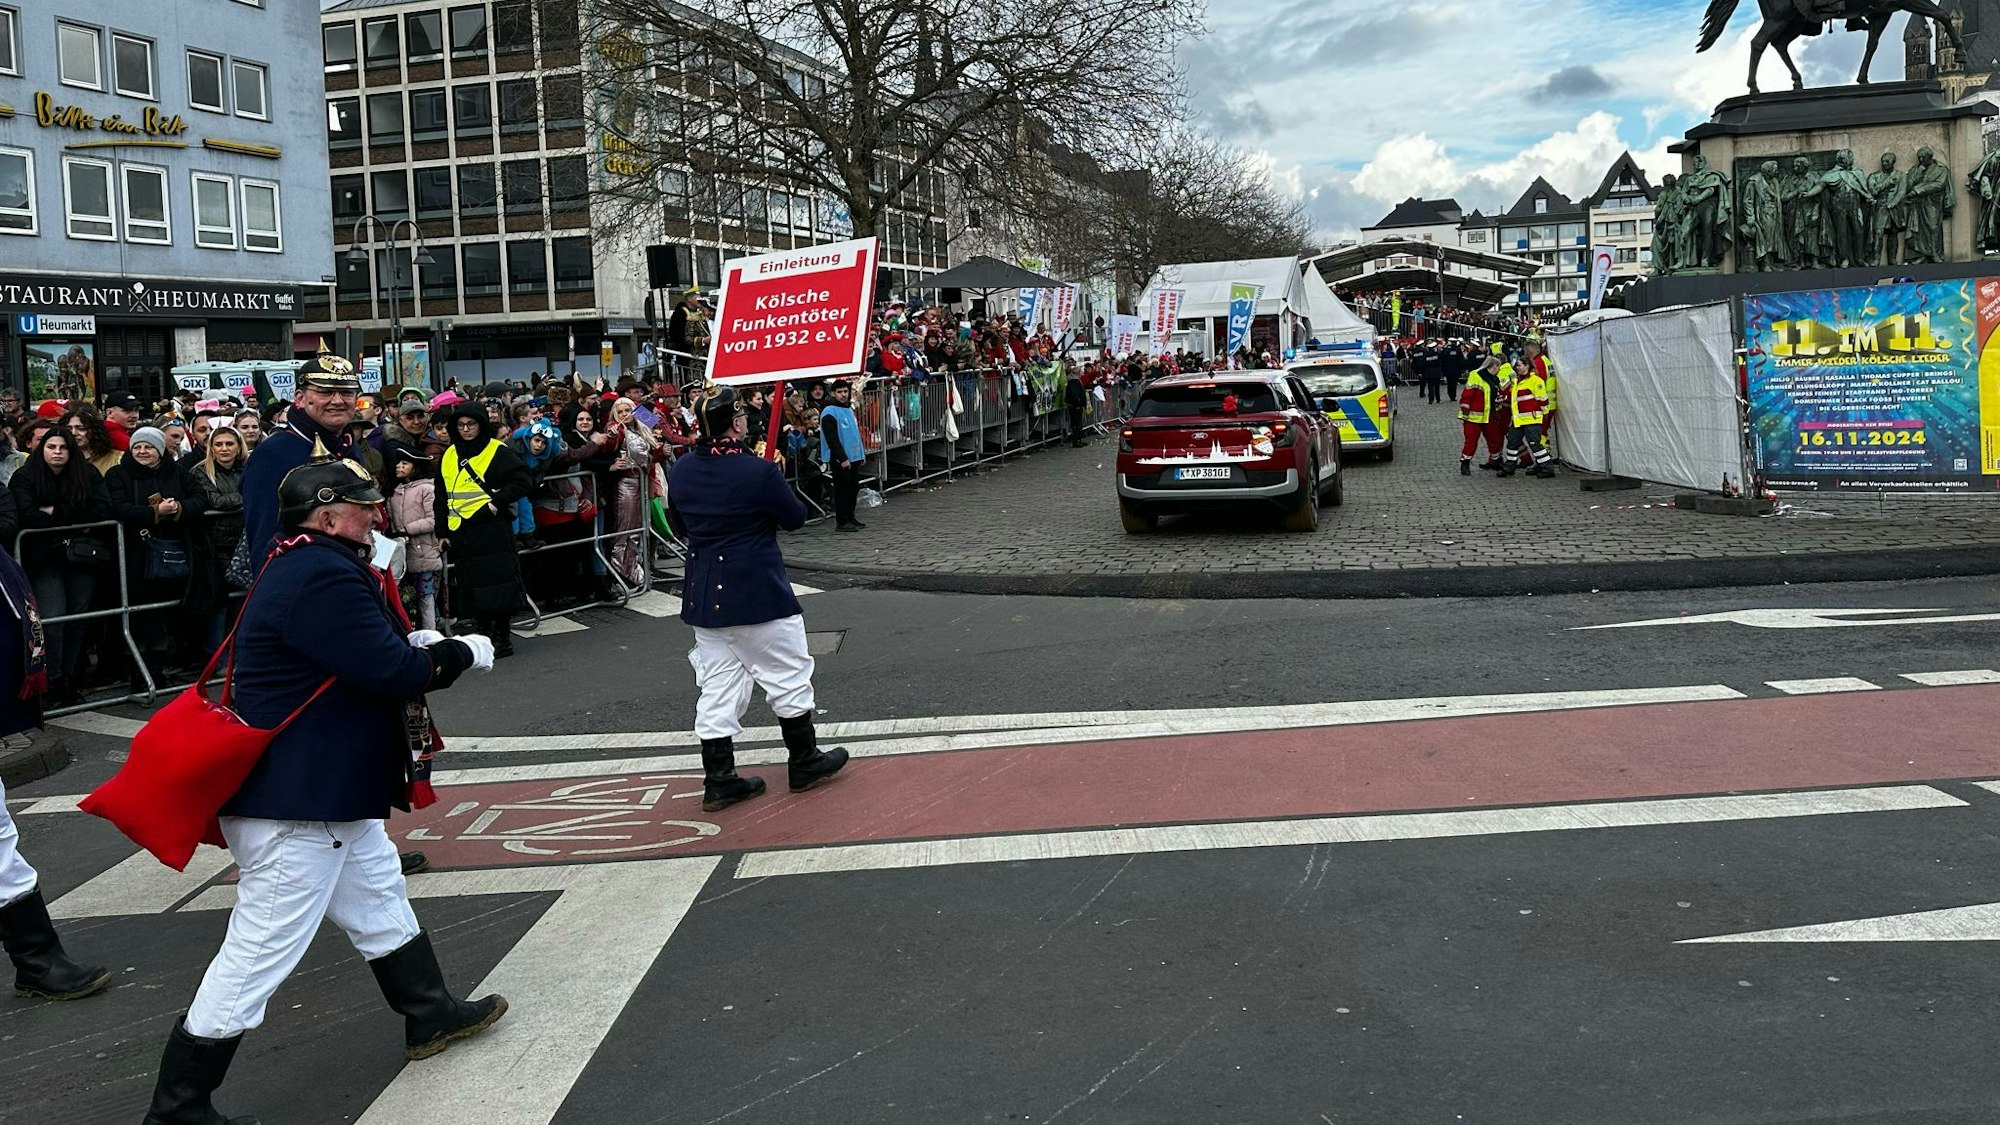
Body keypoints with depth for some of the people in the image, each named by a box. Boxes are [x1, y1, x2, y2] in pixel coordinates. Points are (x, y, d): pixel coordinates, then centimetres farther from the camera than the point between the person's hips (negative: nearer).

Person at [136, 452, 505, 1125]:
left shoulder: (305, 568, 10)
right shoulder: (323, 578, -24)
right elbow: (395, 672, -26)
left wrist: (410, 642, 2)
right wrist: (463, 653, -8)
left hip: (329, 792, 12)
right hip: (294, 802, -12)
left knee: (379, 902, 24)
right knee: (260, 952, -3)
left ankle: (430, 1016, 42)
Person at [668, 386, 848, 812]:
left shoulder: (680, 471, -1)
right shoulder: (758, 471, -20)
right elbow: (795, 518, -6)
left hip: (704, 595, 6)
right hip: (758, 593, -6)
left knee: (718, 686, 11)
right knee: (788, 674, 11)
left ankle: (719, 780, 13)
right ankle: (804, 762, 24)